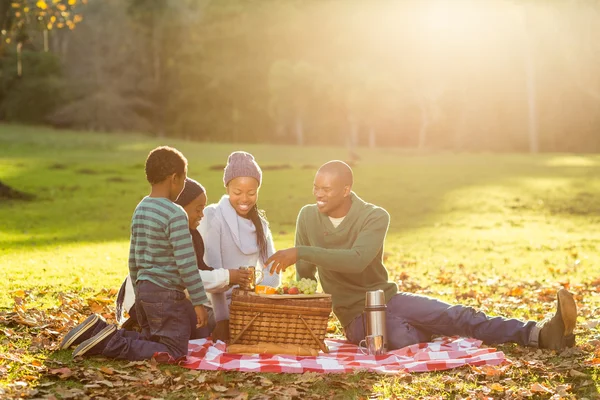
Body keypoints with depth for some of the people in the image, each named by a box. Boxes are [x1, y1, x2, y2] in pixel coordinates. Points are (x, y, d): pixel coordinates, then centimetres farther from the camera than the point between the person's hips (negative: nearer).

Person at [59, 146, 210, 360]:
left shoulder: (140, 209, 10)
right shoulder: (175, 214, -16)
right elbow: (186, 264, -19)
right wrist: (199, 302, -12)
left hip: (143, 289, 9)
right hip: (167, 294, -9)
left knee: (150, 340, 23)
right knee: (173, 352, -3)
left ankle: (98, 330, 8)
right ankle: (111, 344, -15)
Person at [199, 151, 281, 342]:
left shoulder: (260, 223, 10)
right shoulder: (213, 216, -8)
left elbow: (272, 274, 6)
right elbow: (213, 274, -15)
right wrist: (222, 318, -21)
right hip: (220, 306, -6)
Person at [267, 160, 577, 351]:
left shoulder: (375, 217, -12)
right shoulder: (308, 217, -3)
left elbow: (356, 260, -32)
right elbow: (305, 276, 7)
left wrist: (301, 252, -36)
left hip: (388, 297, 0)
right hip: (356, 316, 0)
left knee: (455, 315, -24)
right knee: (403, 338, -32)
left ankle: (540, 334, -33)